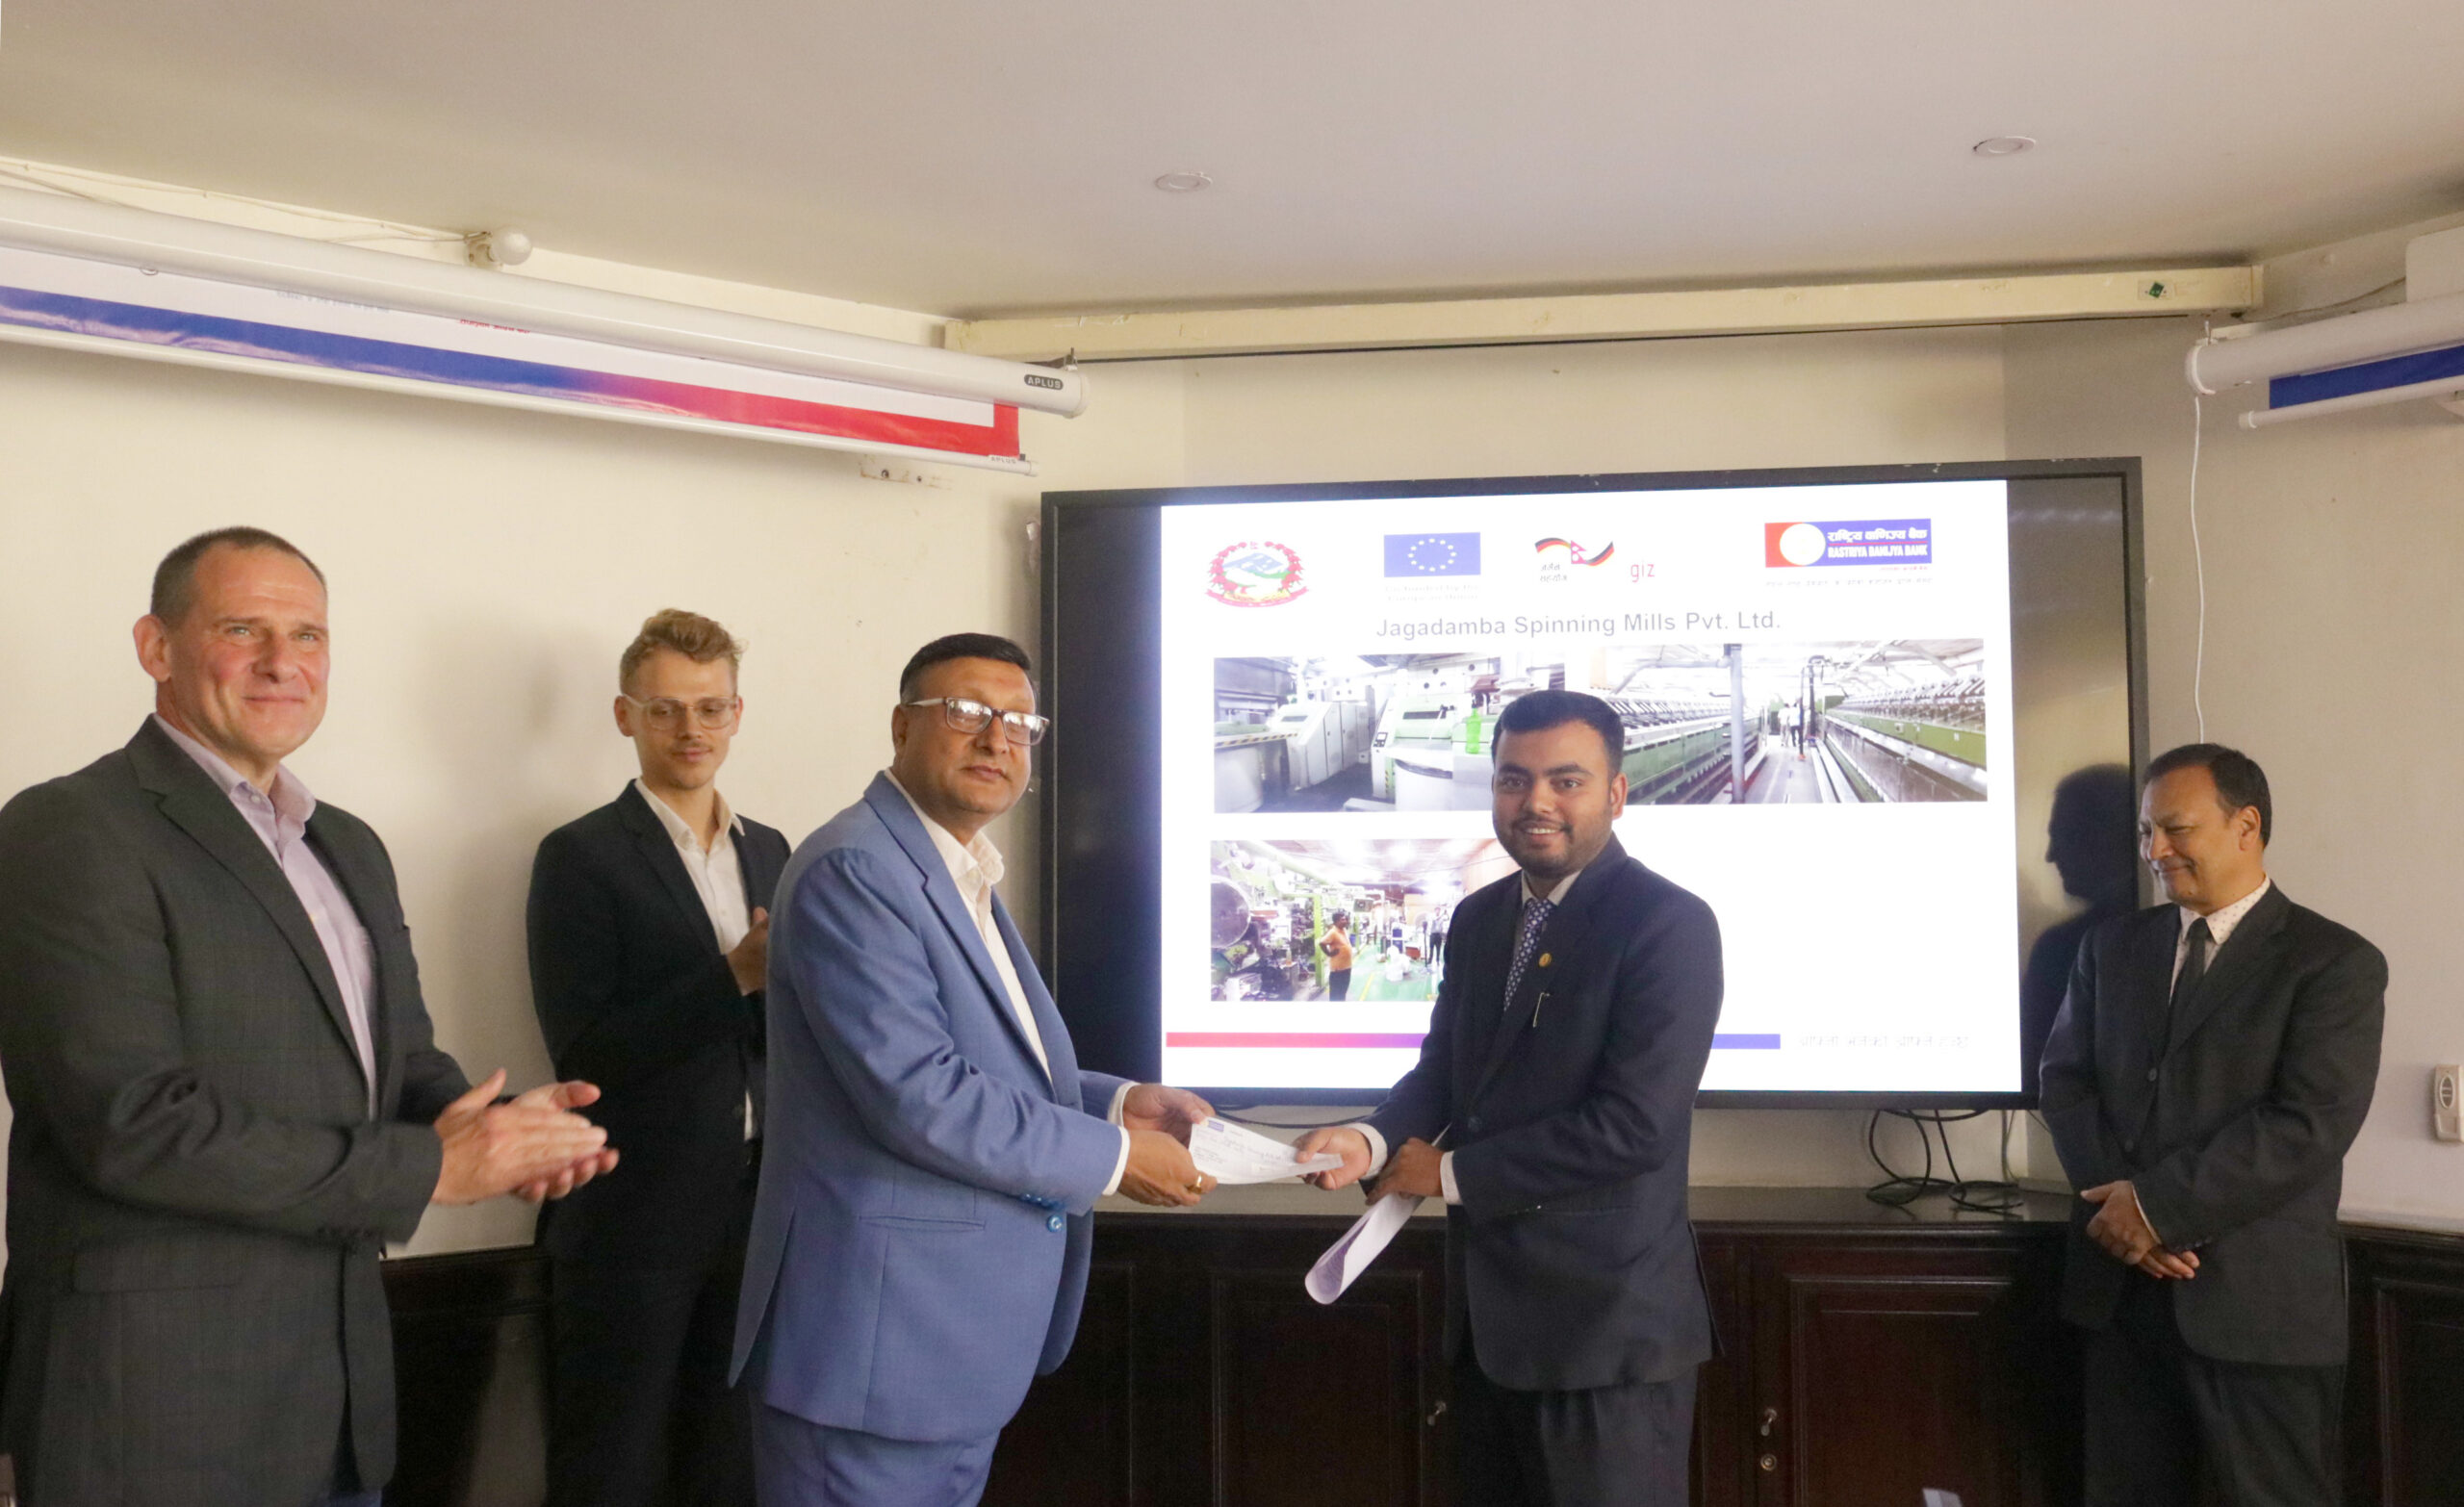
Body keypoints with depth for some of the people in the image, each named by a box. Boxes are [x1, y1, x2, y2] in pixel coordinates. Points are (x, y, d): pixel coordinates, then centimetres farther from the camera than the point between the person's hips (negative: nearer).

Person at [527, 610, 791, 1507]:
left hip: (755, 1213, 5)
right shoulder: (581, 856, -6)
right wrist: (736, 974, -23)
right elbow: (584, 1054, -14)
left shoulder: (769, 852, 10)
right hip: (634, 1223, -5)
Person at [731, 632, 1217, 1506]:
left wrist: (1116, 1104, 5)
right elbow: (917, 1096, -24)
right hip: (879, 1342, -10)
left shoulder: (963, 879, 15)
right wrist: (1112, 1158, -15)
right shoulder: (853, 870, -17)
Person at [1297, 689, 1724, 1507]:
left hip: (1605, 1318, -7)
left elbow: (1634, 1125, -23)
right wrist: (1371, 1139, -11)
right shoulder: (1477, 918, 8)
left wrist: (1450, 1172, -15)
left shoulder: (1669, 924, -16)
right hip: (1488, 1307, 7)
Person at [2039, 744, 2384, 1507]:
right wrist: (2117, 1203, -10)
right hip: (2122, 1283, 5)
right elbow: (2065, 1079, 6)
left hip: (2258, 1297, -4)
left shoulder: (2335, 962, -5)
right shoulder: (2111, 945, 11)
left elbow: (2309, 1125, -15)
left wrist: (2161, 1206, -17)